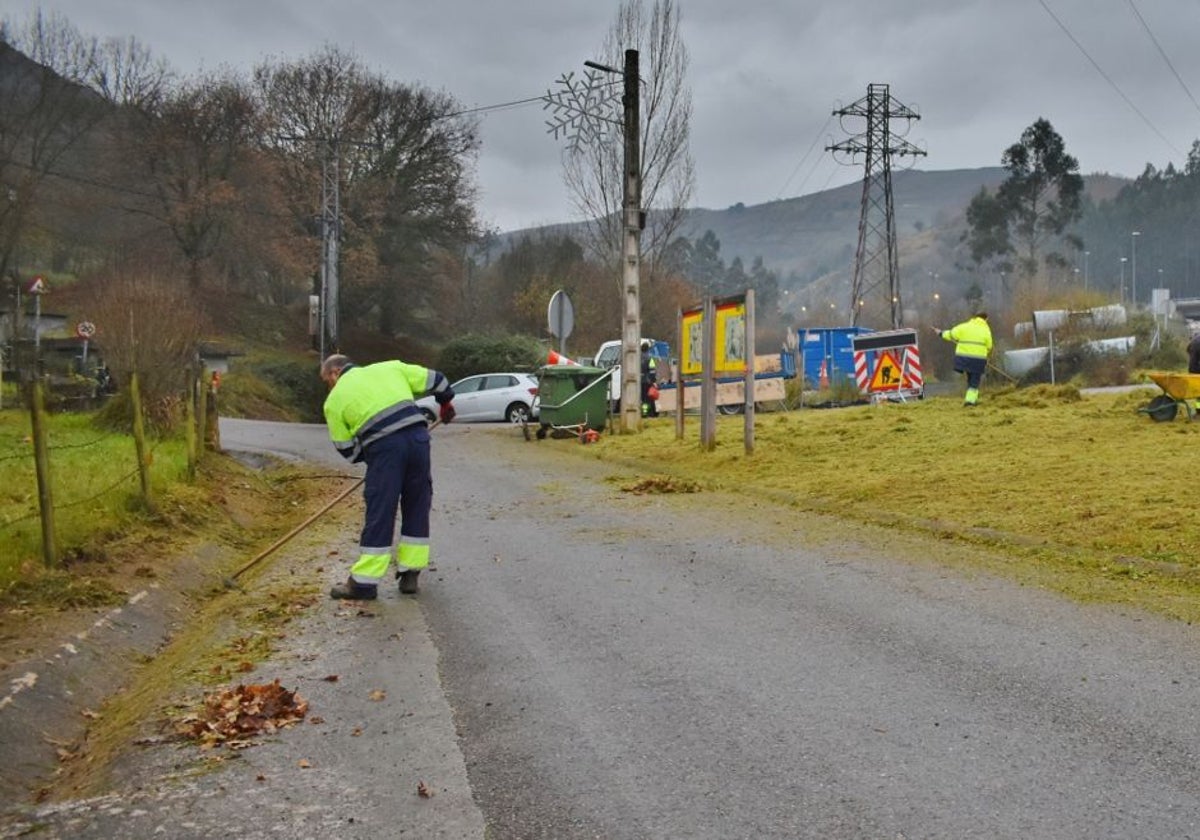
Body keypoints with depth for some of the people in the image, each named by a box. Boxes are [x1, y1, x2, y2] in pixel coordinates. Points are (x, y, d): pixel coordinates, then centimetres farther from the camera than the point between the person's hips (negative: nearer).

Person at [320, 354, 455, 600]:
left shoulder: (335, 400, 13)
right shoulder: (389, 368, 21)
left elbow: (347, 449, 12)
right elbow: (432, 379, 21)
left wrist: (368, 456, 29)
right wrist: (446, 402, 38)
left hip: (383, 447, -3)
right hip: (417, 437, 3)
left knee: (379, 512, 2)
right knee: (417, 507, 14)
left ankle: (364, 582, 6)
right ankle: (410, 574, 19)